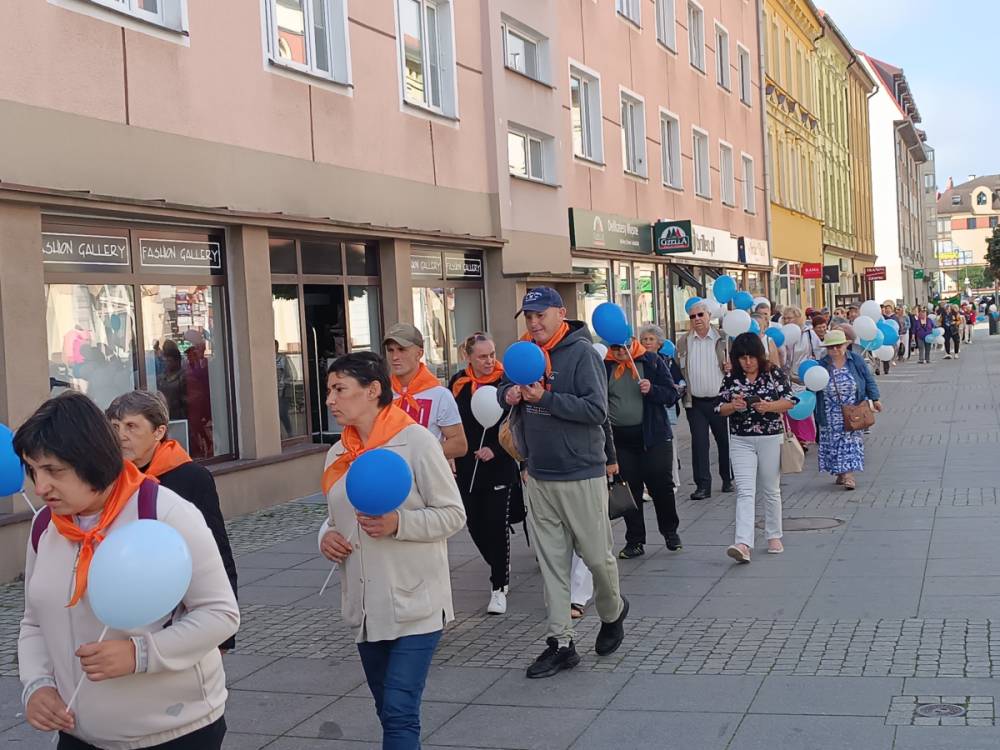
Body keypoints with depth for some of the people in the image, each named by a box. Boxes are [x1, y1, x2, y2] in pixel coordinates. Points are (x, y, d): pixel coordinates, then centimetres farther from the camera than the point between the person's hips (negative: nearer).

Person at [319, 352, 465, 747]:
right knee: (387, 711, 16)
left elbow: (453, 514, -9)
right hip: (365, 606, 7)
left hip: (414, 603, -7)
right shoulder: (338, 454, 8)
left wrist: (398, 523, -23)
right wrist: (326, 537, -2)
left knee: (399, 712, -10)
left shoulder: (416, 441, -11)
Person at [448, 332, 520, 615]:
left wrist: (496, 450, -16)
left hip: (499, 467, -4)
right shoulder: (458, 383, 2)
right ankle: (502, 570, 35)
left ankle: (499, 587, 8)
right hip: (466, 467, 4)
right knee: (475, 526, 10)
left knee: (497, 525, -3)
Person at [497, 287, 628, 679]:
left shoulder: (582, 353, -11)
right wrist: (510, 393, -3)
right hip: (539, 477, 5)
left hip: (581, 475, -5)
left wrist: (545, 399, -23)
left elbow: (597, 410, -18)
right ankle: (561, 643, 13)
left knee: (596, 556, 5)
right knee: (551, 563, 6)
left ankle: (612, 612, 35)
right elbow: (504, 389, 21)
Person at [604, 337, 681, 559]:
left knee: (661, 484, 2)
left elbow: (672, 395, 1)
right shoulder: (606, 366, 3)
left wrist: (652, 389, -18)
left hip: (653, 434, -1)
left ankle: (670, 531, 24)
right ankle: (635, 541, 14)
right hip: (620, 438, 2)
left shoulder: (651, 361, 0)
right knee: (629, 488, 4)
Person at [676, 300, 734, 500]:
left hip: (720, 399, -1)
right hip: (695, 402, 1)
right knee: (699, 443, -2)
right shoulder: (682, 343, 8)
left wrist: (731, 368, -13)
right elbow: (678, 370, 15)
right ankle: (702, 485, 0)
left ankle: (728, 479, 24)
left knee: (725, 441, 8)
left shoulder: (723, 339, 2)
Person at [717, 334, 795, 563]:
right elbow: (720, 409, 4)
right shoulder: (731, 379, 3)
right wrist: (733, 406, -17)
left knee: (771, 490, 12)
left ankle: (774, 536, 29)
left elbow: (790, 401, -4)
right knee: (744, 491, -10)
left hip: (771, 439, 0)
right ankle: (743, 544, -20)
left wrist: (769, 406, -21)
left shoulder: (774, 374, -1)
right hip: (741, 441, 0)